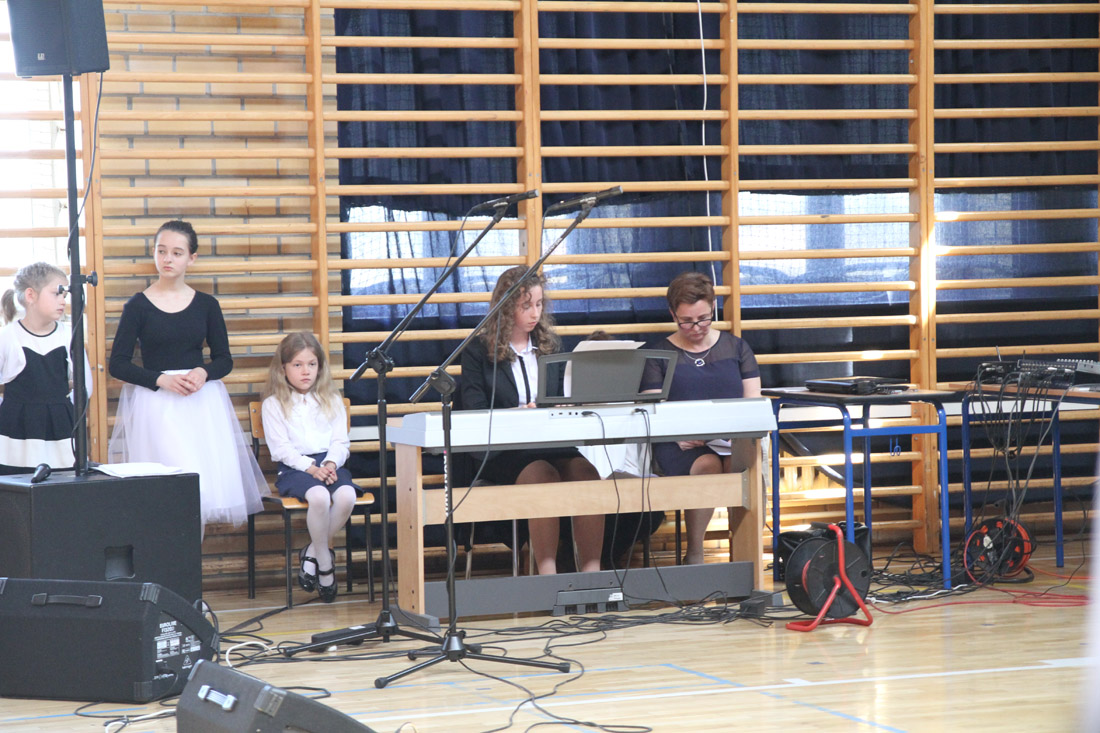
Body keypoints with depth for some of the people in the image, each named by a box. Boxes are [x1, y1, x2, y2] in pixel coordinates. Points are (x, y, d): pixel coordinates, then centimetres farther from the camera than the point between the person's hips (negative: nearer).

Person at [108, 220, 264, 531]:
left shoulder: (206, 305, 9)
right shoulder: (138, 306, 1)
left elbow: (224, 360, 12)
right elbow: (118, 365, 0)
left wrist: (203, 373, -10)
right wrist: (162, 380, -13)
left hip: (201, 400, 3)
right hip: (155, 403, -3)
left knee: (205, 489, -3)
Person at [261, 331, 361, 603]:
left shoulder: (331, 401, 18)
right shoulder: (274, 404, 6)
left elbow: (341, 442, 11)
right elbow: (280, 447, -4)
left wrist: (331, 463, -11)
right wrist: (310, 467, -17)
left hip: (329, 463, 4)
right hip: (293, 468, -3)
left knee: (347, 496, -31)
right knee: (318, 496, -36)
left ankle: (313, 552, -10)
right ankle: (325, 565, -18)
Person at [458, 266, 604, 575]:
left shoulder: (551, 344, 20)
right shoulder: (479, 350, 7)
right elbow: (474, 411, -2)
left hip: (555, 444, 4)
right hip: (504, 449, -3)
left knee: (587, 473, -30)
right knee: (544, 477, -36)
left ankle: (591, 573, -32)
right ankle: (548, 576, -35)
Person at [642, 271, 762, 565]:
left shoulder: (736, 348, 21)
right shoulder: (659, 353, 14)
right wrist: (678, 435, -18)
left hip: (735, 442, 1)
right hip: (681, 447, -1)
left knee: (747, 459, -37)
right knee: (708, 465, -38)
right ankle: (694, 555, -26)